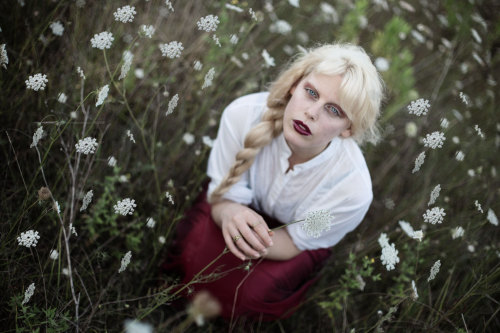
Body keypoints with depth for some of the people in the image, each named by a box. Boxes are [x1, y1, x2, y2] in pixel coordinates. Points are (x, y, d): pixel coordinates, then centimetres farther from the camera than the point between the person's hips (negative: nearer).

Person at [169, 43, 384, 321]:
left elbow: (295, 242, -19)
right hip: (246, 211, 2)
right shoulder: (244, 115, -32)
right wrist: (230, 213, -45)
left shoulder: (352, 188, -35)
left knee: (252, 293, -26)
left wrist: (251, 239, -41)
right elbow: (224, 195, -19)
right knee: (194, 260, -24)